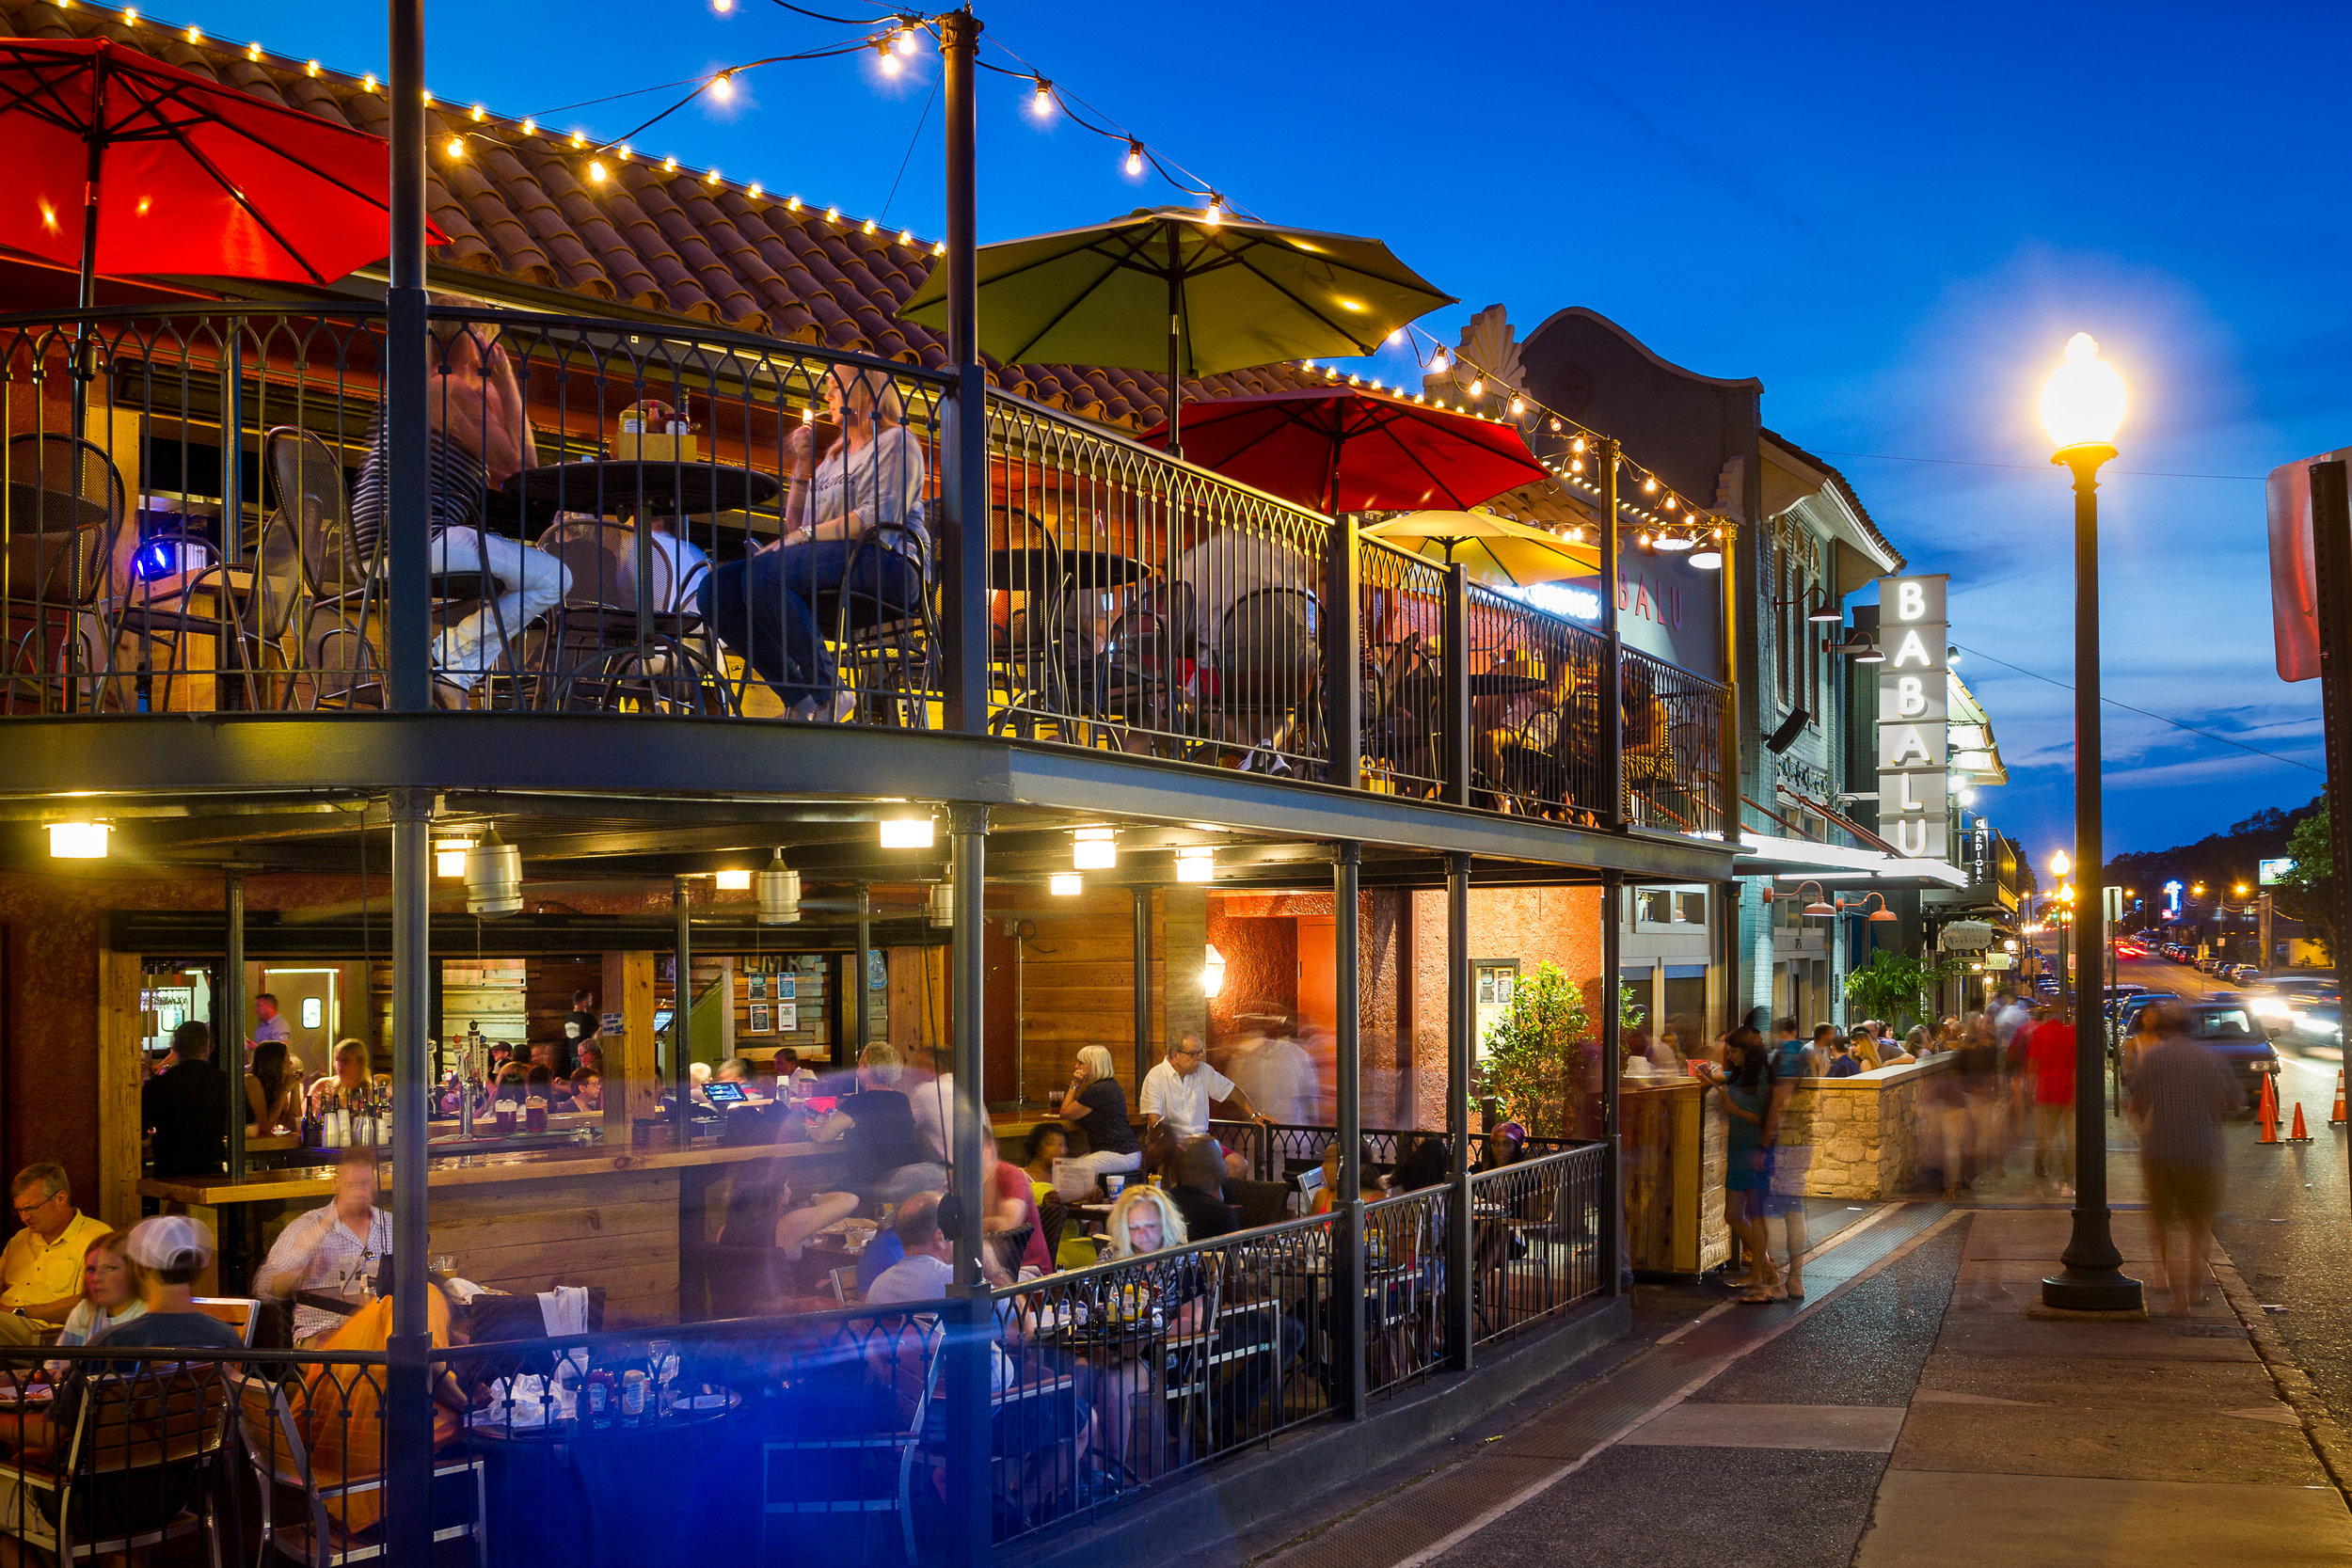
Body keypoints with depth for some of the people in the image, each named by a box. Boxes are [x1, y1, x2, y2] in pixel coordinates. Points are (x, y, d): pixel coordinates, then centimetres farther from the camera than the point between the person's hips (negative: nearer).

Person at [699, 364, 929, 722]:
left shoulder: (896, 442, 6)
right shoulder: (834, 455, 31)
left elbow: (880, 518, -12)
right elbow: (795, 526, 25)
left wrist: (805, 536, -17)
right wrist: (803, 467, 16)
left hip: (886, 563, -8)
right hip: (830, 564, 8)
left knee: (764, 572, -33)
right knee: (716, 588, -13)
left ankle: (829, 694, -27)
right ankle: (801, 701, -20)